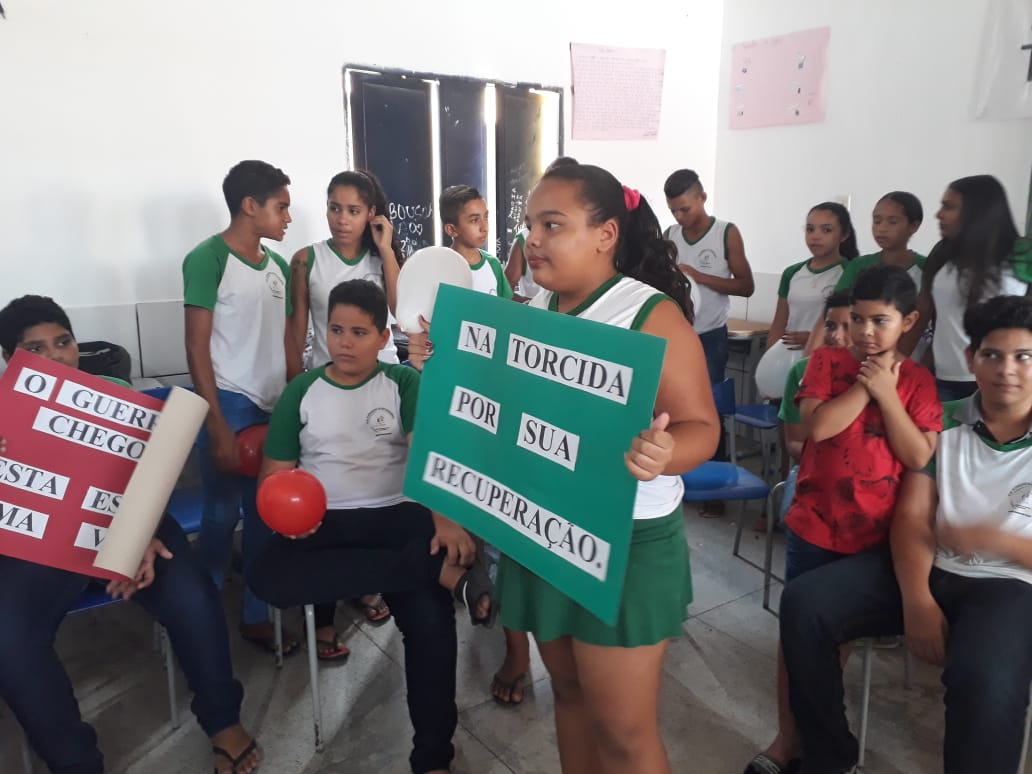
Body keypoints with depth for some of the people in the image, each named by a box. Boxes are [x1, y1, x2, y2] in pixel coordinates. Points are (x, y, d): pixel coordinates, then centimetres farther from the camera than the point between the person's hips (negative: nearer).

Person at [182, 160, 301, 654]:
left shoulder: (277, 265, 12)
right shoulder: (208, 259, -7)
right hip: (230, 405, -6)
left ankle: (256, 616, 26)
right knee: (222, 515, 2)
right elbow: (197, 347, -10)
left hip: (275, 407, 6)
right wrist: (218, 426, -14)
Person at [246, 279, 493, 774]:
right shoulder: (301, 391, 9)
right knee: (264, 573, -30)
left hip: (396, 514, -2)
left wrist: (446, 519, -30)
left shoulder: (404, 384, 2)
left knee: (430, 612, -28)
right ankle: (444, 570, -32)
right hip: (323, 521, 2)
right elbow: (274, 474, 9)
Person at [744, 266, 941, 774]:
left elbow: (919, 457, -9)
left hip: (878, 534, 2)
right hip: (815, 525, -1)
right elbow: (817, 426, -17)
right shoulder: (826, 361, -3)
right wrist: (866, 384, -14)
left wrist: (886, 391, -13)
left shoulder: (918, 381, 2)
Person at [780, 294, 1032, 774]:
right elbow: (911, 518, -3)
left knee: (985, 679, -36)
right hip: (925, 568, 3)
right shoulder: (943, 423, 5)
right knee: (803, 604, -15)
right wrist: (917, 601, -18)